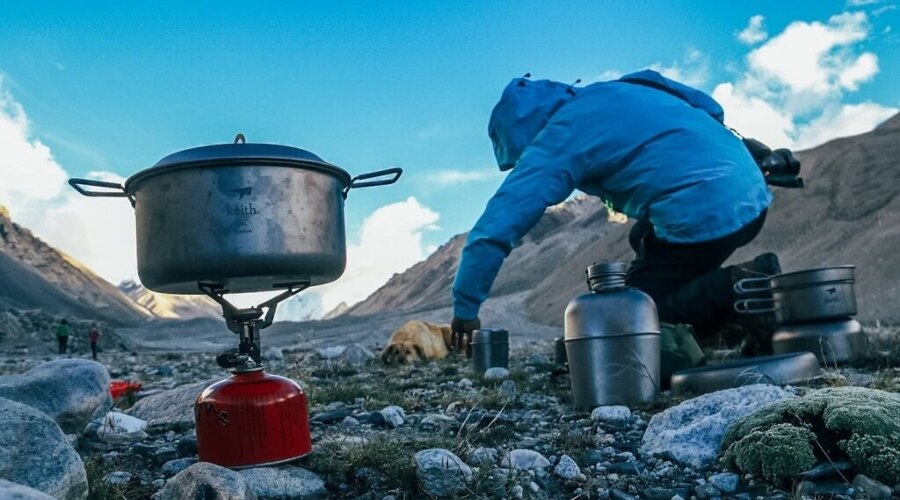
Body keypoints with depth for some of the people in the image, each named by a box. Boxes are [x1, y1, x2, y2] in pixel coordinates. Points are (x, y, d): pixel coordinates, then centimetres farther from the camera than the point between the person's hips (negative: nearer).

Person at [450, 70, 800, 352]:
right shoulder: (607, 95, 19)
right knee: (644, 239, 31)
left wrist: (465, 309, 1)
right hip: (752, 198, 9)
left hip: (704, 217, -9)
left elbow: (492, 231, -8)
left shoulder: (557, 138, -4)